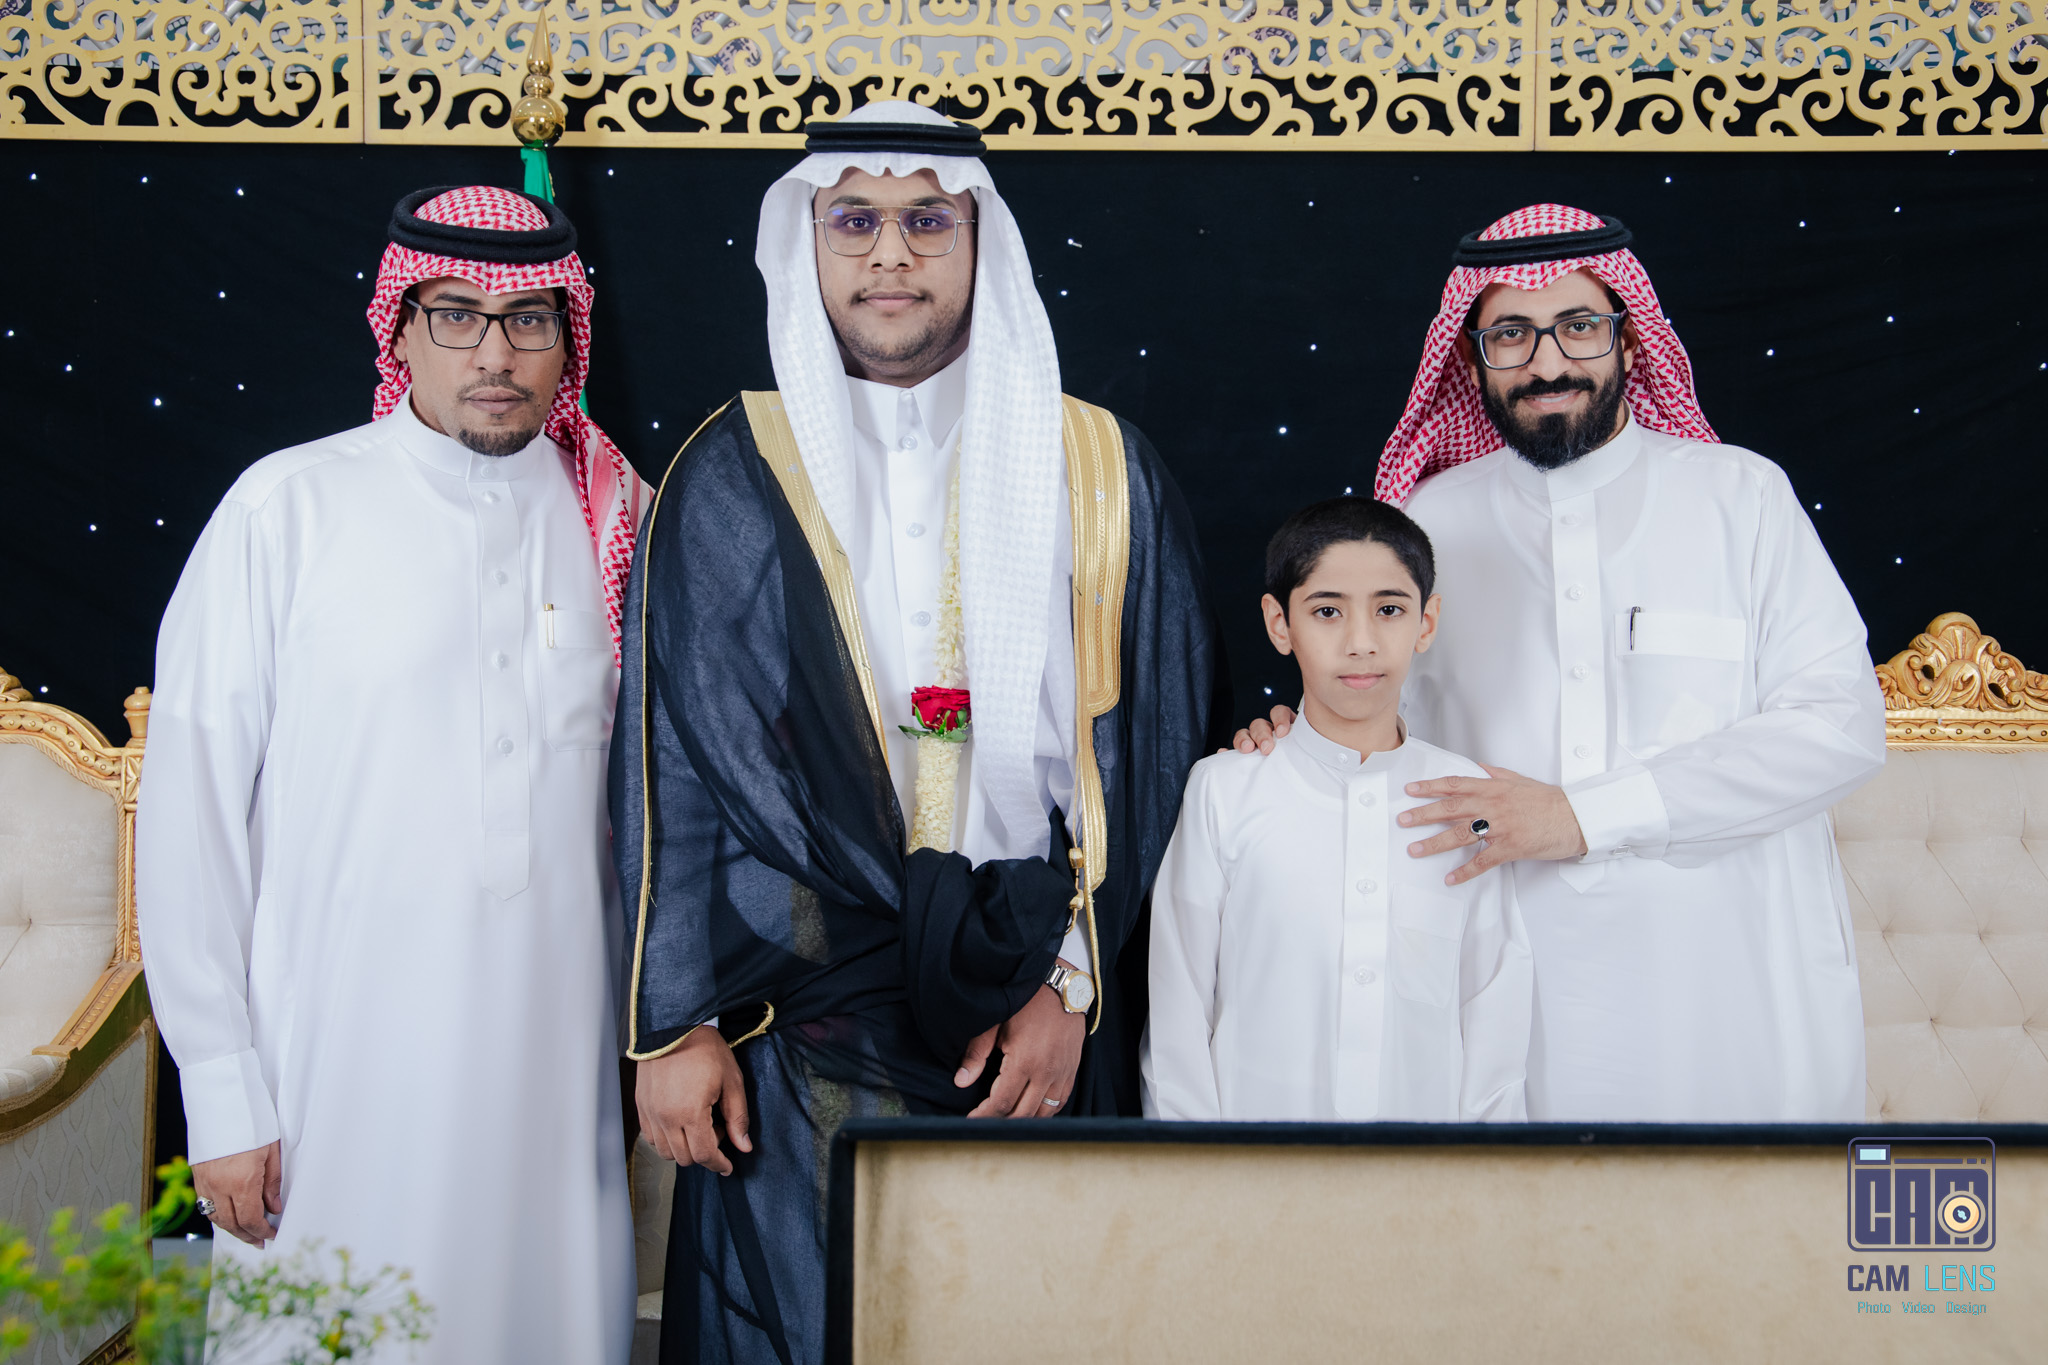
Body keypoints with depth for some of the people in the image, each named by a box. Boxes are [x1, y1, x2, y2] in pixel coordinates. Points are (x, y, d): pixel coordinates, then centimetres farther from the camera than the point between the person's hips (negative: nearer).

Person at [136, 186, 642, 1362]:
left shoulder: (614, 517, 6)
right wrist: (222, 1094, -6)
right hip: (340, 1077, -3)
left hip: (558, 1070, 3)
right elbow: (193, 807, -4)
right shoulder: (288, 507, -5)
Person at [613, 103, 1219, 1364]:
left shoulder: (1098, 473, 2)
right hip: (799, 1031, 0)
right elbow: (671, 764, 1)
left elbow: (1144, 751, 2)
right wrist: (678, 1022, -3)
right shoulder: (732, 480, 1)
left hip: (1043, 1024, 1)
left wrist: (1074, 984, -5)